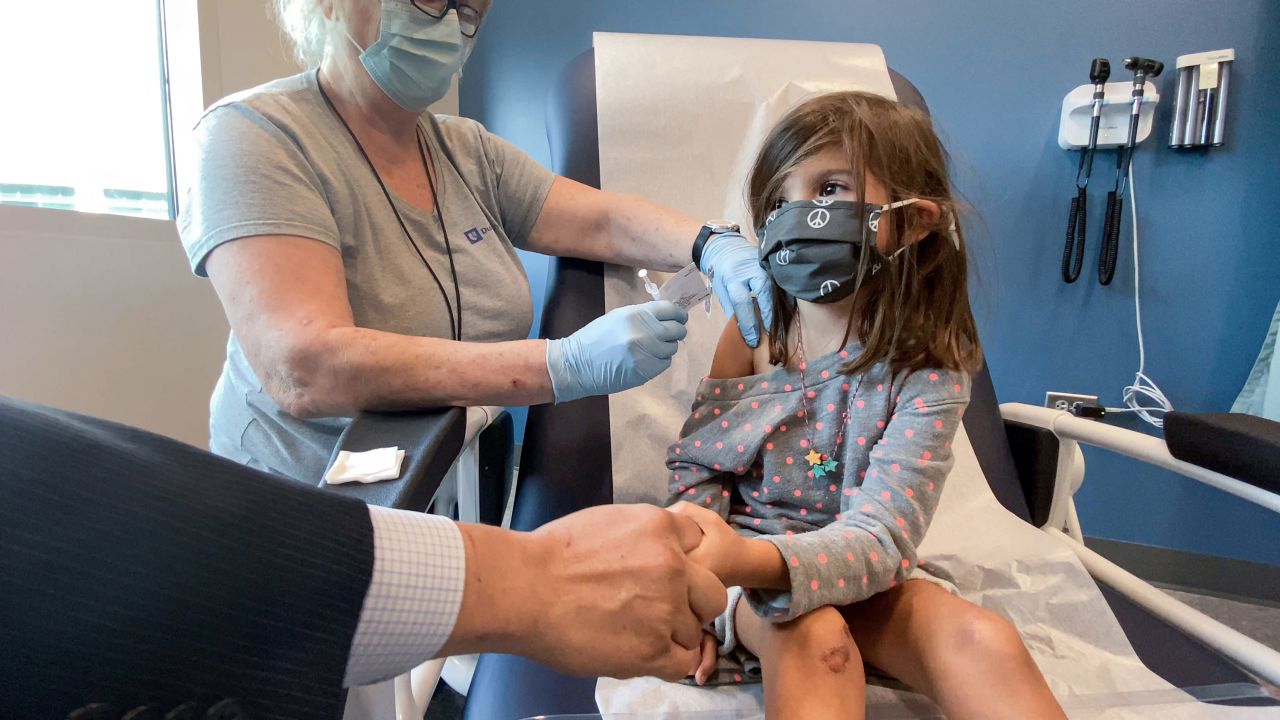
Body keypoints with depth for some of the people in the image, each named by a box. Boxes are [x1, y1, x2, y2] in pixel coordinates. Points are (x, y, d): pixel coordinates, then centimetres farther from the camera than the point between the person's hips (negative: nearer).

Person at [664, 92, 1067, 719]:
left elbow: (879, 537, -21)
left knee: (985, 640, -23)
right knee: (815, 639, -32)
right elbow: (696, 464, 0)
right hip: (743, 570, 0)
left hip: (856, 573, 1)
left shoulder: (927, 377, -13)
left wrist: (752, 560, -40)